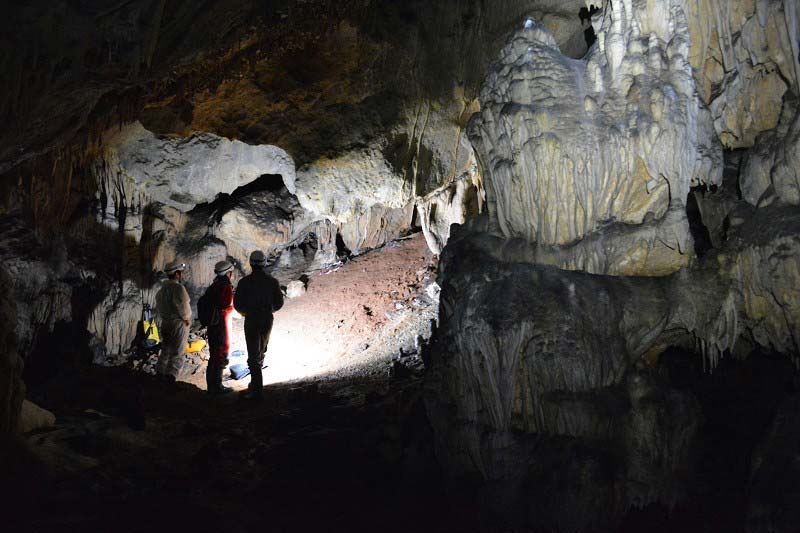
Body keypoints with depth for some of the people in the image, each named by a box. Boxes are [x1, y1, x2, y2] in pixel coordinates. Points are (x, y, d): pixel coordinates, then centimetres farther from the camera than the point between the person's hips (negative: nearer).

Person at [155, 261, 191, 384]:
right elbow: (182, 306, -23)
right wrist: (186, 318, -9)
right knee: (177, 352, -2)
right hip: (178, 324, -8)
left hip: (165, 322, 8)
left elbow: (158, 305, 14)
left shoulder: (163, 288, 8)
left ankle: (160, 372, 26)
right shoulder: (178, 288, -19)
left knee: (166, 349, 20)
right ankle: (171, 376, -7)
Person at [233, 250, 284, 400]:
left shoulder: (245, 282, -7)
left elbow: (237, 304, -5)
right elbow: (279, 303, 4)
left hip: (251, 320, -3)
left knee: (253, 355, 1)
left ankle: (257, 390, -5)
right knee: (260, 353, 21)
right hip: (267, 320, 3)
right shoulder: (272, 281, -2)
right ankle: (255, 385, 30)